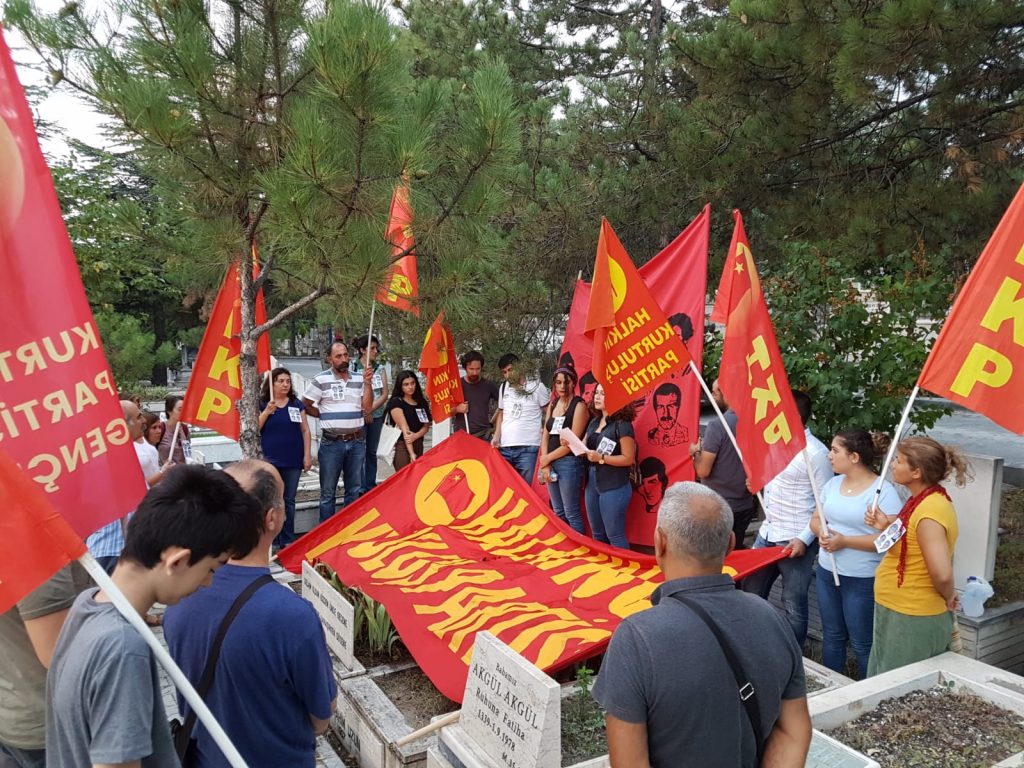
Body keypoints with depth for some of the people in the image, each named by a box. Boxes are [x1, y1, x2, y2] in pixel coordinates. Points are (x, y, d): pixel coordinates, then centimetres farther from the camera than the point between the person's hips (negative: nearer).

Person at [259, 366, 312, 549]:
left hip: (293, 460, 3)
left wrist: (307, 455, 3)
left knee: (289, 500, 9)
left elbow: (305, 430, 9)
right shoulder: (262, 403, 1)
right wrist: (267, 412, -16)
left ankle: (288, 539, 18)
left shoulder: (297, 404, 8)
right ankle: (272, 541, 8)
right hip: (271, 460, -2)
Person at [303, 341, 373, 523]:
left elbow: (367, 407, 0)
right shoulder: (320, 380, -4)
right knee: (328, 492, 4)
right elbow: (305, 406, 0)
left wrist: (368, 383, -8)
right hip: (332, 443, -4)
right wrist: (326, 416, -1)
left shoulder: (358, 379, 7)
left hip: (357, 441, 4)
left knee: (355, 489, 11)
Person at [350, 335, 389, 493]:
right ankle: (361, 488, 2)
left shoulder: (380, 369, 8)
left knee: (371, 452, 11)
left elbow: (385, 394, 3)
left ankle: (371, 486, 20)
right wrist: (363, 412, -10)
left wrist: (370, 409, -8)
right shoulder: (352, 367, -4)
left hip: (376, 415, 4)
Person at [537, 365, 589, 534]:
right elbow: (546, 435, 8)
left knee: (571, 514, -3)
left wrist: (546, 458, -6)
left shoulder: (579, 406, -8)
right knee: (558, 512, 13)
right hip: (551, 463, 7)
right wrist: (545, 464, -4)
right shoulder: (552, 404, 12)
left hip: (569, 463, -7)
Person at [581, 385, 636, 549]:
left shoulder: (622, 424, -13)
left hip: (614, 487, -8)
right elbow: (585, 448, 13)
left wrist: (601, 458, -23)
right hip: (592, 483, 8)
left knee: (614, 536, 0)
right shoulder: (594, 422, 10)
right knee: (597, 534, 17)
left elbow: (628, 458, -16)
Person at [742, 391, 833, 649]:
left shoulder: (816, 453, -15)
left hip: (795, 541, -8)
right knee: (751, 593, 16)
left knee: (794, 605, 5)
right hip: (766, 535, 8)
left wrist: (805, 539, -19)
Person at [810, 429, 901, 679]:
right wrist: (821, 533, -10)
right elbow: (816, 519, 13)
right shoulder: (833, 484, 5)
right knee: (831, 637, 20)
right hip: (827, 573, 7)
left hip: (862, 580, -7)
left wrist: (844, 541, -23)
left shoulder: (883, 491, -16)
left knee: (862, 644, 6)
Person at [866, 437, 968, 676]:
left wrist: (948, 597, -11)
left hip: (911, 621, -9)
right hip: (898, 613, 9)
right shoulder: (923, 500, 5)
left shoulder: (930, 511, -25)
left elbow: (942, 573, -31)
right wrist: (888, 526, 0)